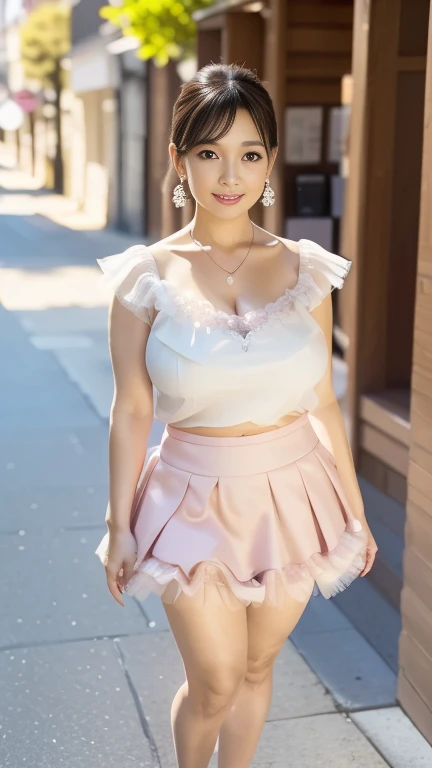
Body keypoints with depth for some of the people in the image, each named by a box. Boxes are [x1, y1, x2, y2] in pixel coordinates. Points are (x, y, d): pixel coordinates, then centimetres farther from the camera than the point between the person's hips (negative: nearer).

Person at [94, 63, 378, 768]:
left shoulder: (305, 269, -3)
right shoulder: (148, 277, -9)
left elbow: (323, 402, 3)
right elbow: (131, 411, -4)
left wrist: (355, 512, 8)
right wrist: (119, 525, -1)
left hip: (291, 498, 2)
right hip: (198, 502, -2)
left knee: (257, 667, 18)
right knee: (214, 685, 9)